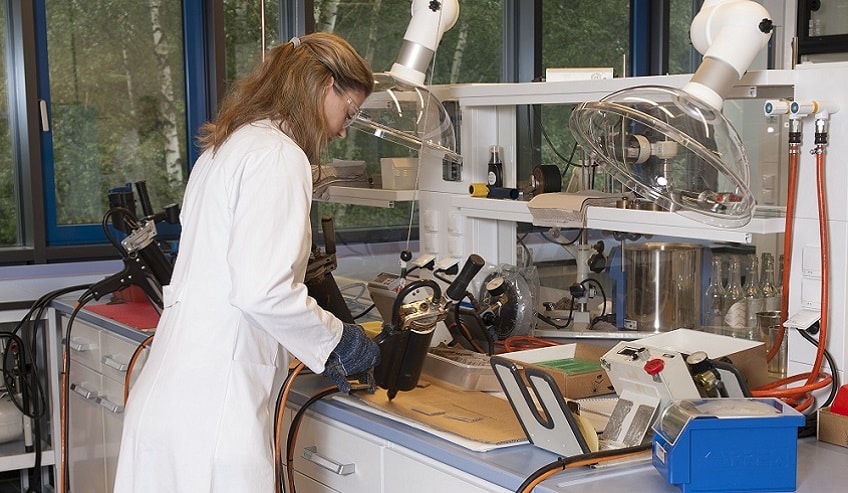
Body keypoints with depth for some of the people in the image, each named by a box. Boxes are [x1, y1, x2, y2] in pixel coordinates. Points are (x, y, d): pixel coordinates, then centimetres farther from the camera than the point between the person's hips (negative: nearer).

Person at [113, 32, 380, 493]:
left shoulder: (227, 147, 17)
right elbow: (263, 291, -21)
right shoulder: (280, 156, -12)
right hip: (212, 405, -9)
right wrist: (337, 339, -6)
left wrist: (316, 346, 19)